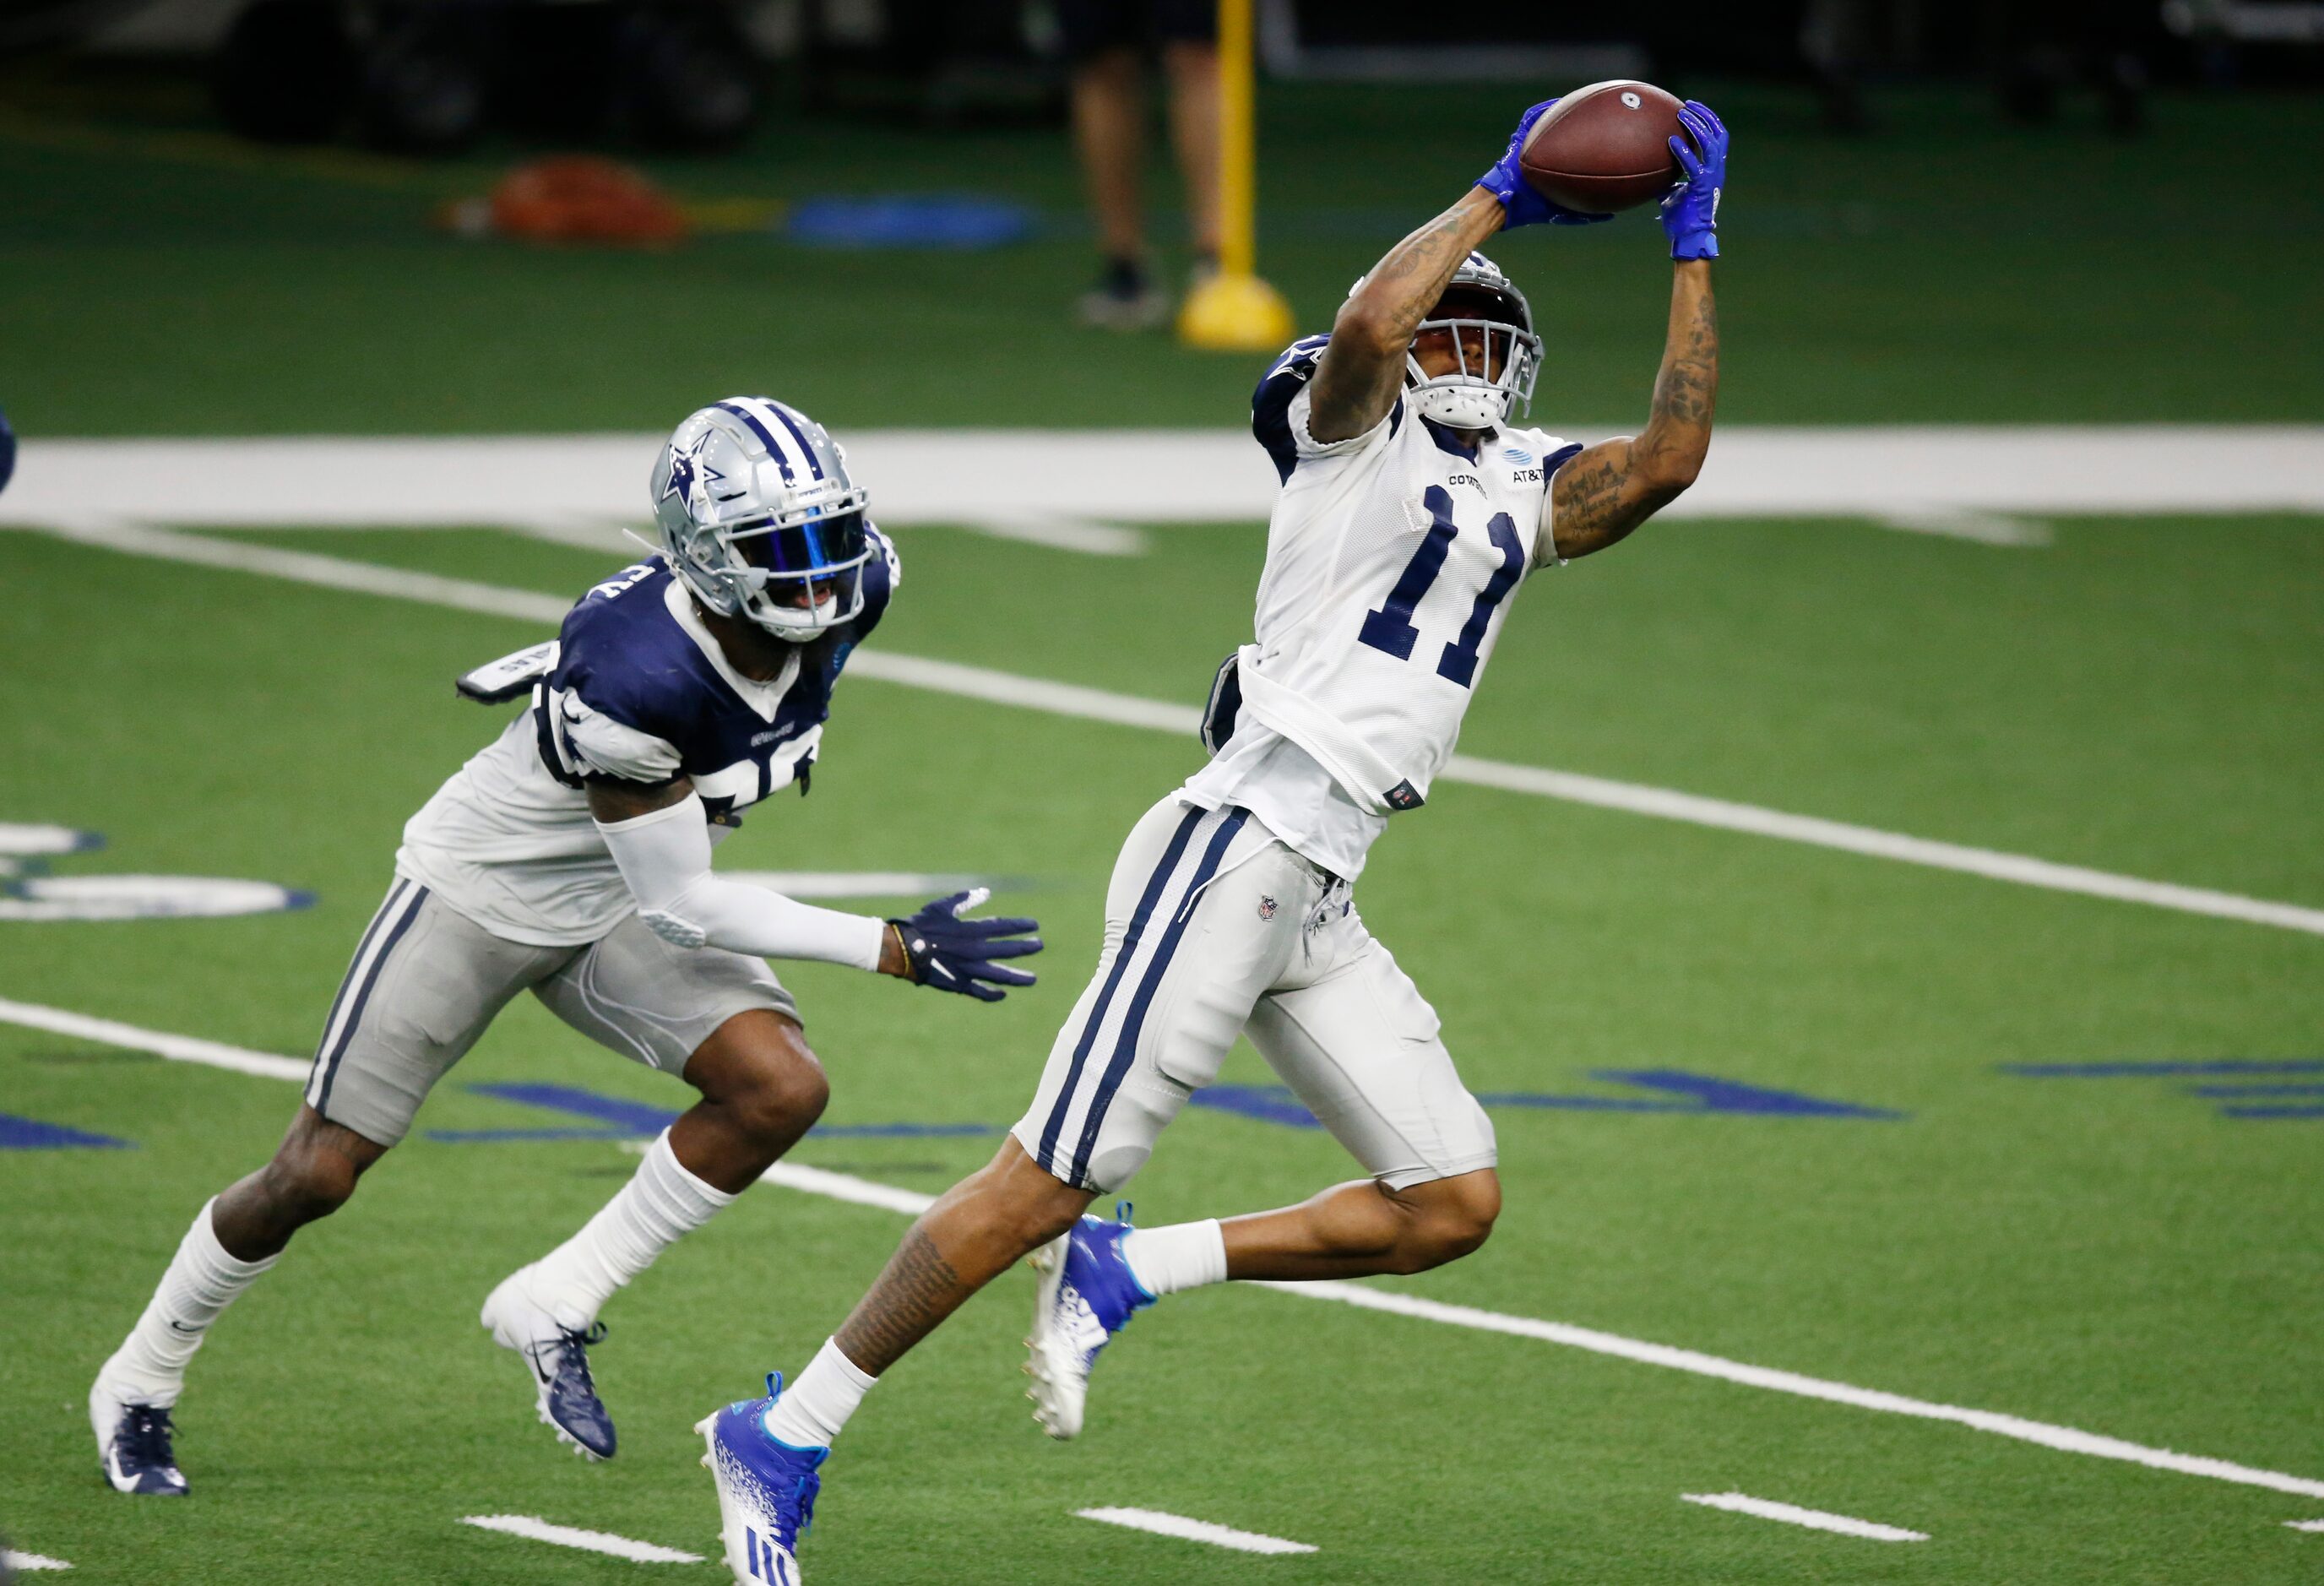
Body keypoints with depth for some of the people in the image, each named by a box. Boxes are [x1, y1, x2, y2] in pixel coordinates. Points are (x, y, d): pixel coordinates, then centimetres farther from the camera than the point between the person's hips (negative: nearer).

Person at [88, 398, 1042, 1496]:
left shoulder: (848, 597, -20)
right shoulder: (638, 677, -40)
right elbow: (683, 910, -30)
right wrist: (897, 949, -31)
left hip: (619, 908, 6)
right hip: (487, 884, -6)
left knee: (779, 1092, -18)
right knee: (317, 1176, 4)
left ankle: (553, 1310, -2)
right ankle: (140, 1383, 28)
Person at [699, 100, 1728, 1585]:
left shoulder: (1523, 493, 19)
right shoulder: (1358, 428, 0)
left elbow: (1669, 458, 8)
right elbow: (1364, 324, -21)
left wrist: (1695, 251, 9)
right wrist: (1497, 199, -11)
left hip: (1318, 905, 8)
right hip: (1239, 848, -8)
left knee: (1451, 1208, 1)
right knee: (1053, 1180, -7)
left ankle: (1120, 1278, 10)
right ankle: (784, 1437, 1)